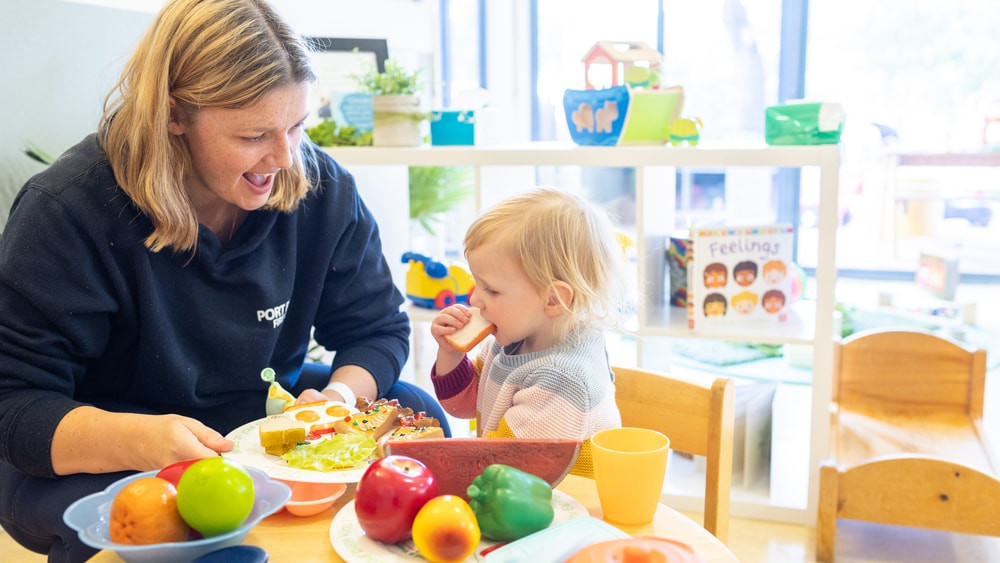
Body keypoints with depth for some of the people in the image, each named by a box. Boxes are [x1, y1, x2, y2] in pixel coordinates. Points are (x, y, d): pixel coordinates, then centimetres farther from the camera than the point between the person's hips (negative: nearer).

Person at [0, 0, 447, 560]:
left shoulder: (322, 188, -10)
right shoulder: (68, 209, -22)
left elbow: (378, 330, -2)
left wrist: (342, 395, -25)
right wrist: (138, 440, -42)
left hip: (262, 418, 5)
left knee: (418, 413, -13)